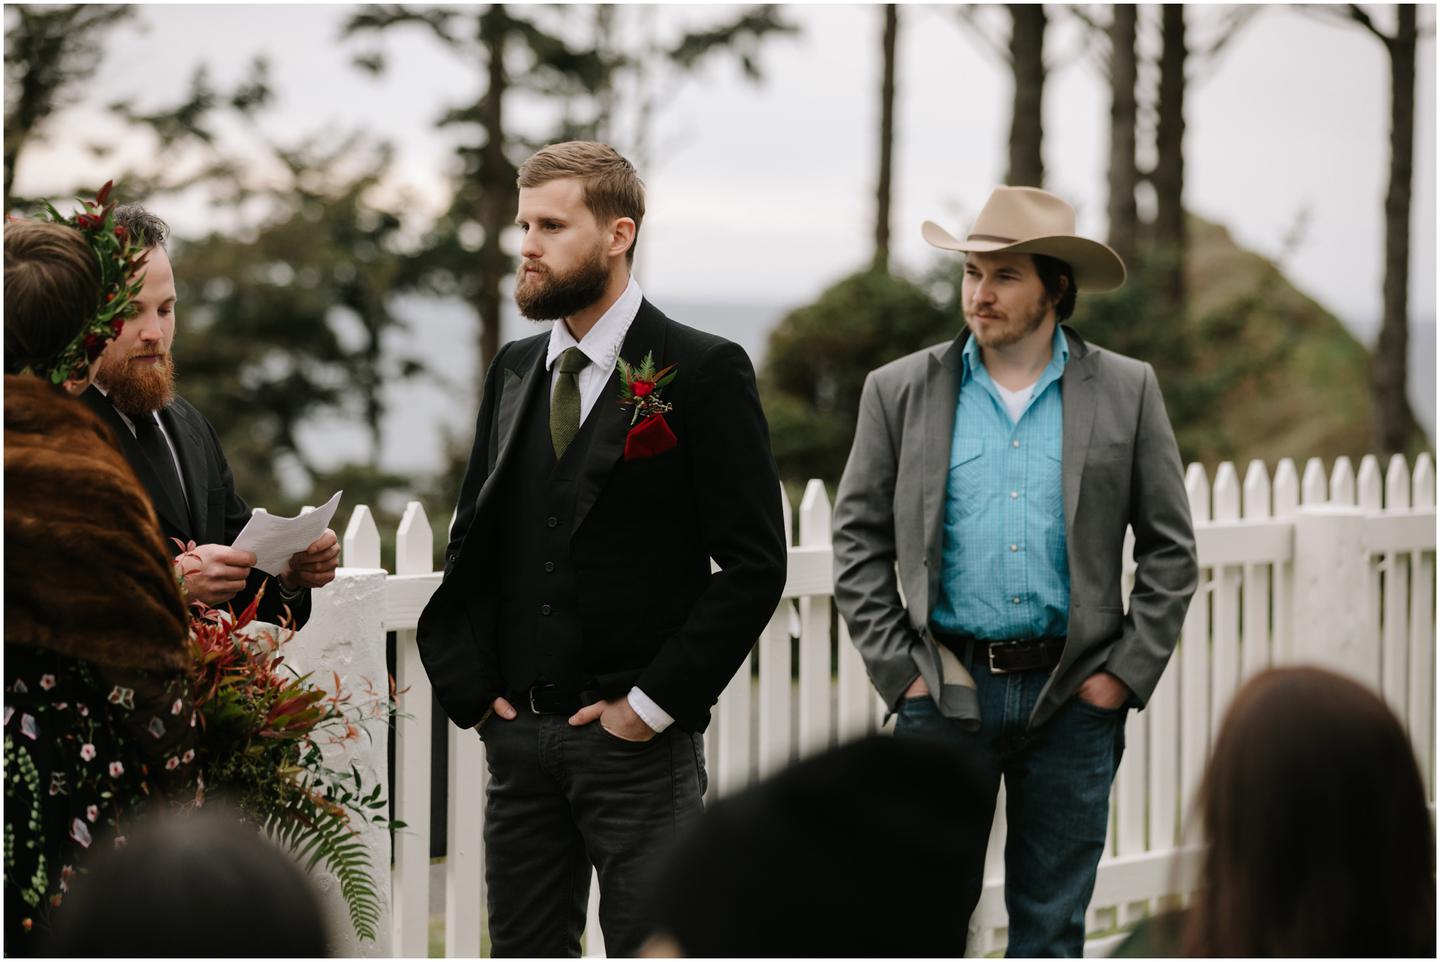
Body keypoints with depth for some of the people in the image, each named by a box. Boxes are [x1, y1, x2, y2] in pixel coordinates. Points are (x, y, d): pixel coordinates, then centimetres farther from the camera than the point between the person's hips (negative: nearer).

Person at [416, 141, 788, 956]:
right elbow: (472, 542, 17)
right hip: (519, 735, 6)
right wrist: (468, 683, 4)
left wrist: (654, 702, -13)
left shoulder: (704, 373, -6)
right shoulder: (515, 371, 12)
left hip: (636, 739, -6)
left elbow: (754, 564, -10)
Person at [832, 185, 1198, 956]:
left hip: (1072, 698, 0)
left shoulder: (1126, 391, 3)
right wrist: (898, 674, -2)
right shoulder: (901, 392, 3)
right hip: (945, 694, 0)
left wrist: (1126, 674, -2)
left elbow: (1170, 549, 6)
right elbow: (858, 541, 6)